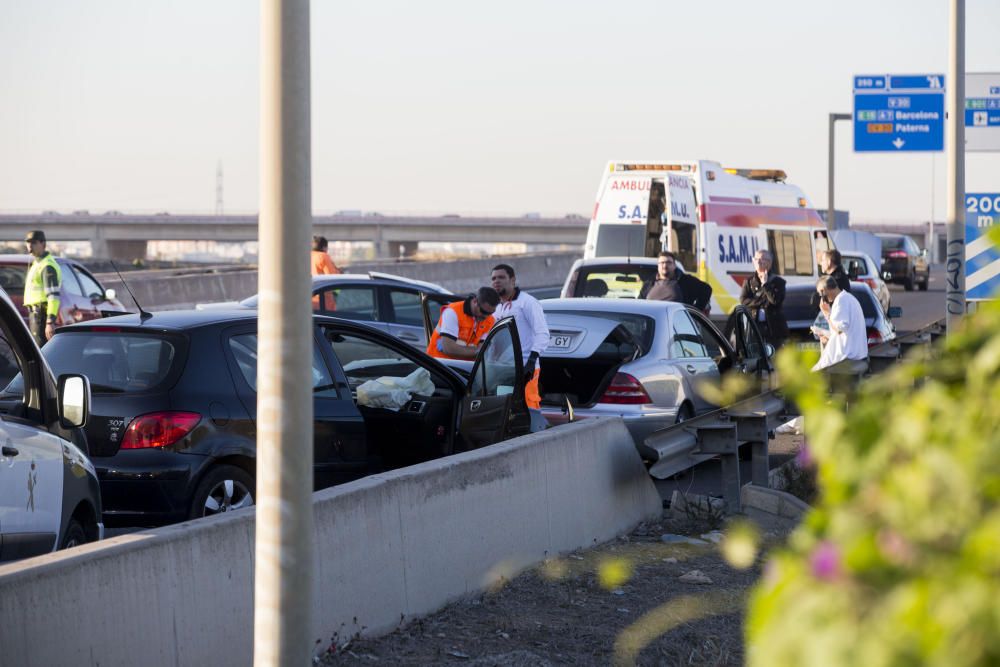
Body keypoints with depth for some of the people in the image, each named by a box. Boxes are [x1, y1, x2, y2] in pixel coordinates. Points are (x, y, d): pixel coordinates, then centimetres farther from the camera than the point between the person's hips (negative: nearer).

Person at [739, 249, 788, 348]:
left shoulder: (777, 281, 3)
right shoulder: (749, 281, 12)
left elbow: (776, 300, -12)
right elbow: (743, 301, -2)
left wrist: (765, 284, -8)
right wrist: (764, 302, -10)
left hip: (773, 328, -2)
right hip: (753, 326, 2)